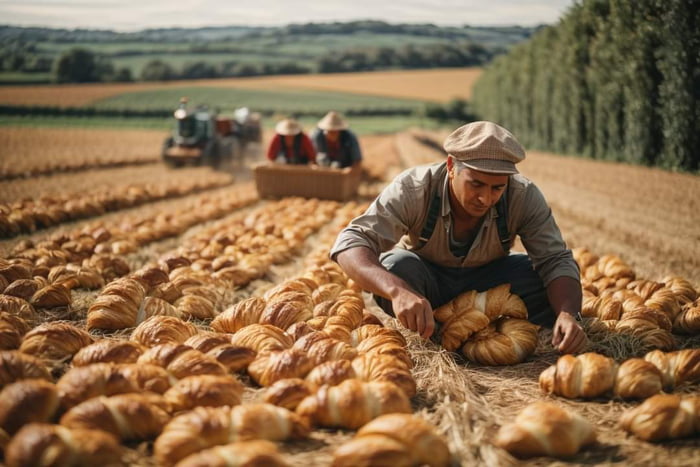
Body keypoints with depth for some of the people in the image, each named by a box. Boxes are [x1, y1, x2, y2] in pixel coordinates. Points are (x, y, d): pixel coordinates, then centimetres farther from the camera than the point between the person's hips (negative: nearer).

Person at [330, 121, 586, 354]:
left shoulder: (524, 197, -24)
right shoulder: (413, 189, -32)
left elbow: (556, 260, -23)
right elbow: (351, 242, -41)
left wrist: (567, 314, -45)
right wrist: (397, 290, -61)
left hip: (486, 279, 3)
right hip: (426, 279, -2)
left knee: (561, 288, -23)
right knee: (397, 265, -38)